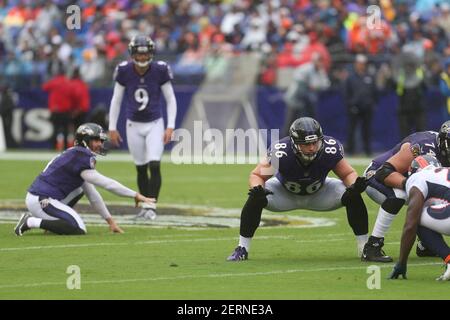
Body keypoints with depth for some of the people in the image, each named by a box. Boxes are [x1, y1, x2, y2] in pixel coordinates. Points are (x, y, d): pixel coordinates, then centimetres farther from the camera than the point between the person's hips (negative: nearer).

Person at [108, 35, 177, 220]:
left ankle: (152, 207, -7)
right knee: (141, 168, 5)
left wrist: (170, 127, -9)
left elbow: (170, 100, -3)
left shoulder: (160, 71, -12)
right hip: (134, 125, 1)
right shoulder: (124, 71, -9)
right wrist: (112, 128, 3)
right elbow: (116, 100, 2)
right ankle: (144, 206, 17)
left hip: (155, 124, -1)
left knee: (154, 165, -13)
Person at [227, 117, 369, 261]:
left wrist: (355, 185, -39)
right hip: (285, 193, -1)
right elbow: (257, 175, -21)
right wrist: (257, 189, -45)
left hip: (319, 193, 1)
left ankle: (364, 248, -5)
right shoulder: (280, 152, -37)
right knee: (255, 199, -29)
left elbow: (348, 174, -16)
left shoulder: (330, 150, -33)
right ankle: (242, 249, -11)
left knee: (353, 197, -21)